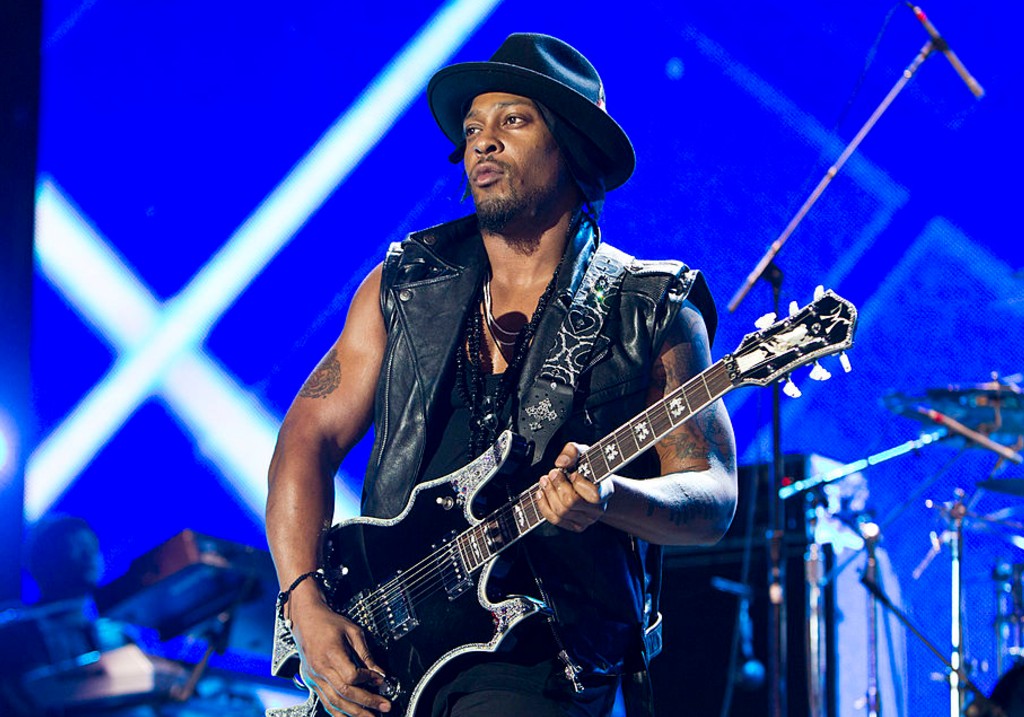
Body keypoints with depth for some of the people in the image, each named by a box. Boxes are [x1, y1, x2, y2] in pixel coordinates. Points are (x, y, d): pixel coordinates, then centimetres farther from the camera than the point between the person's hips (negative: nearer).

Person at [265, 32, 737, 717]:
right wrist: (307, 603, -6)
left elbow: (713, 496, -1)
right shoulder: (405, 286, 11)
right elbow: (310, 435, 8)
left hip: (538, 656, -3)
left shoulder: (653, 314, 2)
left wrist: (609, 500, -23)